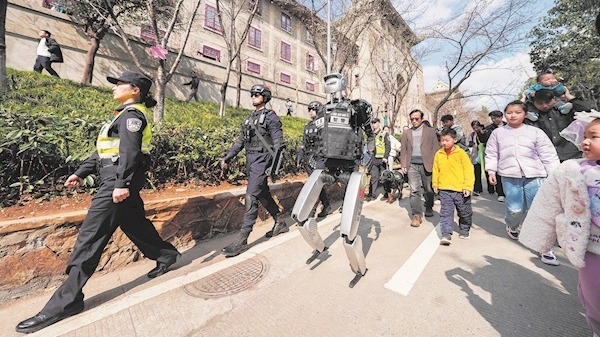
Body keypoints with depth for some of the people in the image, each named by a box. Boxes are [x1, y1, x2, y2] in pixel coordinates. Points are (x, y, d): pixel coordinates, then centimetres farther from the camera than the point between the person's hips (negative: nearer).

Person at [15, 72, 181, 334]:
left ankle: (65, 302, 6)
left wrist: (122, 184, -27)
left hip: (118, 182, -10)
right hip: (118, 181, 10)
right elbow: (104, 151, 23)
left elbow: (129, 151, -21)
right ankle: (166, 255, 32)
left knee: (89, 239, -5)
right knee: (135, 225, 18)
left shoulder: (132, 114, -9)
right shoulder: (125, 115, 22)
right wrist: (81, 173, 20)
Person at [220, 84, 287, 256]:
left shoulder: (271, 117, -4)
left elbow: (278, 142, -12)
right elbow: (240, 141, 19)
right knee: (263, 194, 15)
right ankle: (280, 222, 32)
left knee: (251, 197, -12)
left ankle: (242, 239, -5)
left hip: (261, 159, -8)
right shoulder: (250, 118, 19)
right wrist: (227, 158, 14)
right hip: (250, 159, 8)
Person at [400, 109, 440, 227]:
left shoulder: (430, 131, 6)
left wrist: (434, 163, -7)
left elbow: (435, 148, 2)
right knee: (414, 190, -5)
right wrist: (403, 165, 4)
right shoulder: (407, 133, 12)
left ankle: (429, 208, 35)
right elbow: (403, 150, 11)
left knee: (429, 189, 11)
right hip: (412, 165, 1)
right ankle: (416, 215, -1)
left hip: (426, 164, -1)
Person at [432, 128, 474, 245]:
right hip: (444, 189, 1)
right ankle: (446, 234, 0)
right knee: (446, 212, -2)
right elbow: (436, 170, 10)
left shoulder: (461, 153, -7)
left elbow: (468, 170, -7)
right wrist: (435, 184, 12)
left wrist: (468, 186, -10)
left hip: (461, 189, -1)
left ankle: (464, 230, 38)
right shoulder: (438, 154, 2)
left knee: (464, 212, 17)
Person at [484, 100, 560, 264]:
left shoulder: (535, 132, 4)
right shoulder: (498, 133, 6)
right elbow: (491, 154, 9)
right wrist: (491, 171, 2)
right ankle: (512, 226, 35)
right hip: (510, 177, 0)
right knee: (515, 209, 0)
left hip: (534, 176, 0)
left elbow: (549, 155, 4)